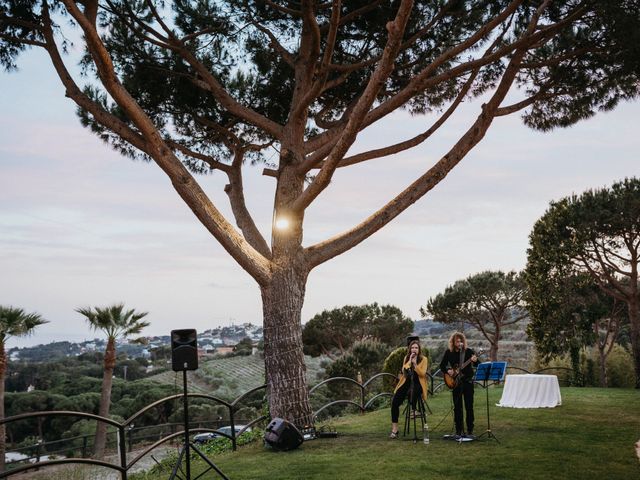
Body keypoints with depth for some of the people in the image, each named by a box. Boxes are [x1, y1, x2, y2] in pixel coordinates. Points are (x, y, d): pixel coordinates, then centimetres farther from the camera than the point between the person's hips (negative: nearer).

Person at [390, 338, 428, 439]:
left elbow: (422, 373, -11)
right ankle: (394, 429, -10)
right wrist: (409, 361, -11)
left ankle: (413, 409, -16)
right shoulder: (406, 358, 11)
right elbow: (403, 370, -3)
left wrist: (415, 364, -20)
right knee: (395, 402, -16)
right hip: (406, 382, 3)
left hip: (418, 383, -3)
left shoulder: (423, 359, 1)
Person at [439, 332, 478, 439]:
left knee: (469, 407, -1)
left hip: (468, 381, -1)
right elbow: (442, 366, 9)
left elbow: (478, 366, -7)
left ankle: (470, 431, 7)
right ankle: (459, 431, 11)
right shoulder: (448, 352, 2)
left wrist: (475, 361, -29)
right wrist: (448, 370, -10)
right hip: (455, 383, 1)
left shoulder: (469, 351, -2)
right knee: (457, 407, 4)